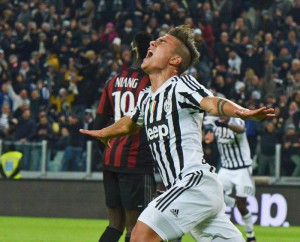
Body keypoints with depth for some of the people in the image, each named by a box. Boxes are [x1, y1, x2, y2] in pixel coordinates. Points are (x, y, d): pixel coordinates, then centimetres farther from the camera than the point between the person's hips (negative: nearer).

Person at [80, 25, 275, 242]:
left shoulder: (181, 85, -6)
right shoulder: (146, 97, 18)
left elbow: (211, 103, -26)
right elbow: (131, 123, 39)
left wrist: (243, 113, -46)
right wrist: (104, 133, 59)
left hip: (195, 181, -8)